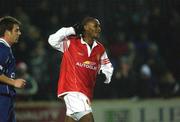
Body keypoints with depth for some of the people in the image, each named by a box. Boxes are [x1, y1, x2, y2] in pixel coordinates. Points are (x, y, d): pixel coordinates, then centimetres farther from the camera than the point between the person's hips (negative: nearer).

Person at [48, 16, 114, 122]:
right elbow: (53, 40, -14)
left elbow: (108, 66, 22)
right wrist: (71, 30, -15)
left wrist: (104, 75, 0)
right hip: (72, 90, -6)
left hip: (87, 92, 6)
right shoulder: (71, 42, -4)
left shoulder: (100, 49, 11)